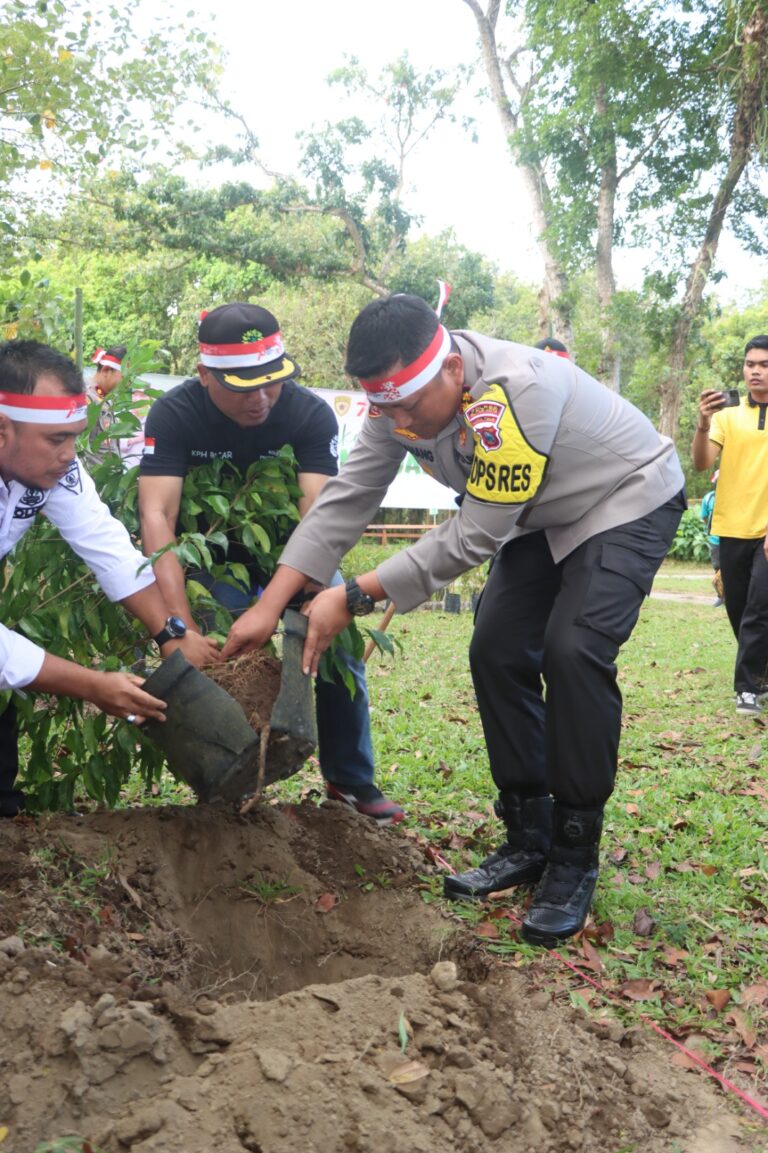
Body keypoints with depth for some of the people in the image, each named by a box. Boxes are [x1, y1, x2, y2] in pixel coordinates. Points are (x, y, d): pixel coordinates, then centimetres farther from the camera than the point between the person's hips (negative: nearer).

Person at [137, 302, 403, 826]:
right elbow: (157, 514, -36)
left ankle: (351, 779, 13)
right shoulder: (173, 415, -26)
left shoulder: (311, 413, -24)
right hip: (215, 554, -1)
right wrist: (182, 626, -48)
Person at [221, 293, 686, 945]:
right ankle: (529, 840, 9)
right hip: (541, 519, 7)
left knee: (573, 651, -23)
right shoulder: (401, 398, -15)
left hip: (628, 502, -7)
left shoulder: (515, 391, -38)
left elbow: (474, 536, -34)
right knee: (497, 652, -4)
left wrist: (355, 598, -31)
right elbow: (345, 501, -12)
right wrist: (270, 605, -19)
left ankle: (574, 860, -8)